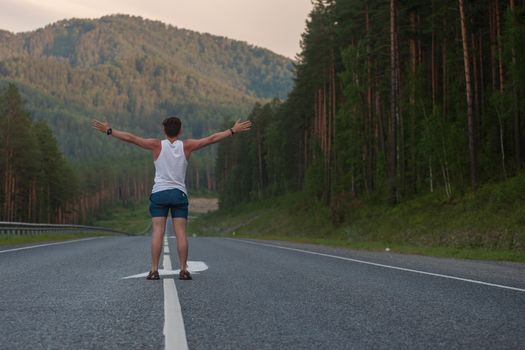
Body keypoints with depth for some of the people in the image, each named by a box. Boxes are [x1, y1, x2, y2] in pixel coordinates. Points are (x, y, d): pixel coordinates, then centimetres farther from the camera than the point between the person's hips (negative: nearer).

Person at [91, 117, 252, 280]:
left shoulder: (157, 145, -1)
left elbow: (130, 138, -2)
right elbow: (212, 139, 4)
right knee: (181, 233, -1)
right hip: (179, 193, 1)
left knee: (158, 231, -3)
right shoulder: (186, 146, 1)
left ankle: (154, 270, -6)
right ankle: (183, 270, -3)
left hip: (159, 193, 0)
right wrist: (234, 130, 11)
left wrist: (109, 131, 4)